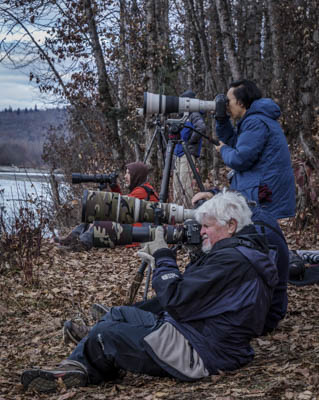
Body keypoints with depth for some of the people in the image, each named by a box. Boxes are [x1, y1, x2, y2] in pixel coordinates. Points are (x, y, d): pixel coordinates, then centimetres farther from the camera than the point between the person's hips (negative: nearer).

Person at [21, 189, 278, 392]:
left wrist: (163, 256, -11)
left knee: (105, 336, -8)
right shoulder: (249, 252, 14)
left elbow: (178, 302, -24)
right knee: (120, 314, 15)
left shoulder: (231, 260, -21)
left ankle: (79, 368, 22)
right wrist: (162, 262, 9)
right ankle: (72, 370, 8)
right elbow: (194, 290, 18)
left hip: (199, 354, -11)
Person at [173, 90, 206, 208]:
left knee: (185, 184, -13)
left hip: (188, 154, -9)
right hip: (178, 154, 9)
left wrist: (190, 141, -15)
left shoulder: (195, 115, -5)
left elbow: (202, 128, -23)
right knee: (177, 184, 9)